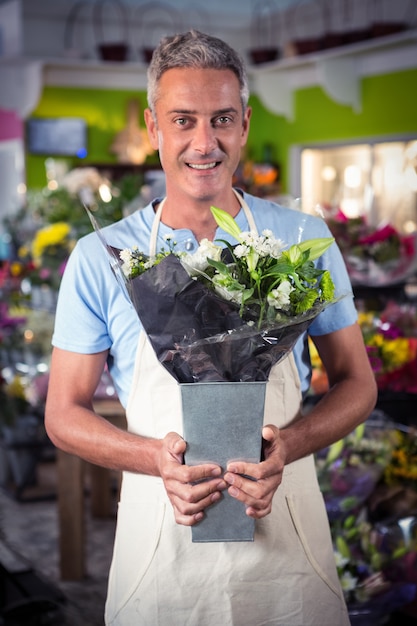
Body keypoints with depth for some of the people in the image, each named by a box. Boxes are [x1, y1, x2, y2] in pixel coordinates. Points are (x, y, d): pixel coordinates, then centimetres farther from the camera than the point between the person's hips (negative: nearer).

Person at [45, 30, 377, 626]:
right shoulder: (101, 257, -3)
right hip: (158, 529, 0)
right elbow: (64, 413, 1)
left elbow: (357, 383, 4)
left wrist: (287, 443, -15)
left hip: (285, 523, 1)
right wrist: (159, 458, -17)